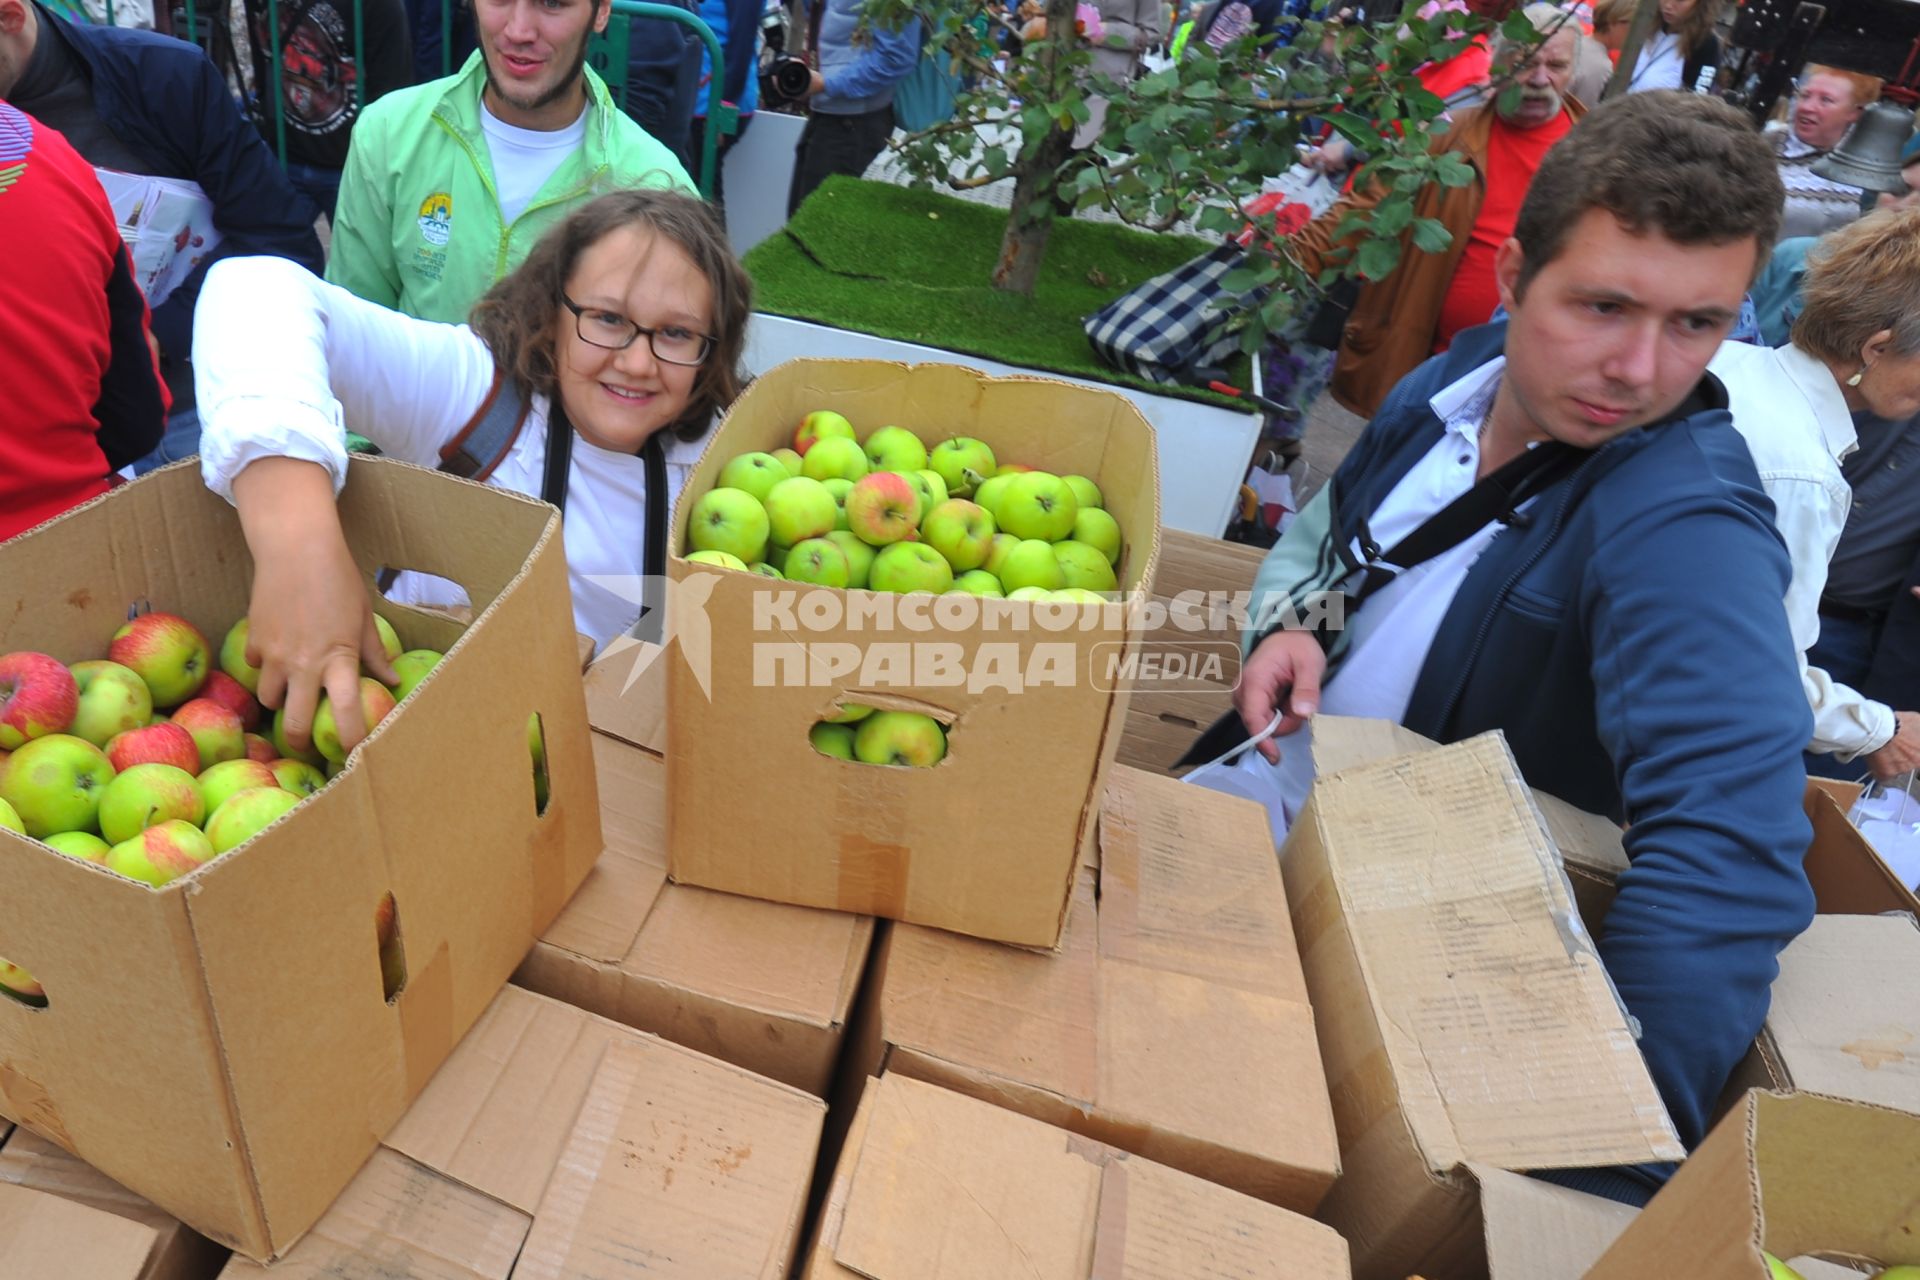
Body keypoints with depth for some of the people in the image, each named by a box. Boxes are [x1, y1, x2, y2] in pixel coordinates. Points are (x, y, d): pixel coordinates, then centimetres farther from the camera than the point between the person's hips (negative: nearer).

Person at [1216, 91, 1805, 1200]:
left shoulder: (1685, 533, -32)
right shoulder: (1462, 374, -9)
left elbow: (1729, 862, -44)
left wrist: (1608, 1162, -51)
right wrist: (1288, 621, -13)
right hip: (1274, 782, 7)